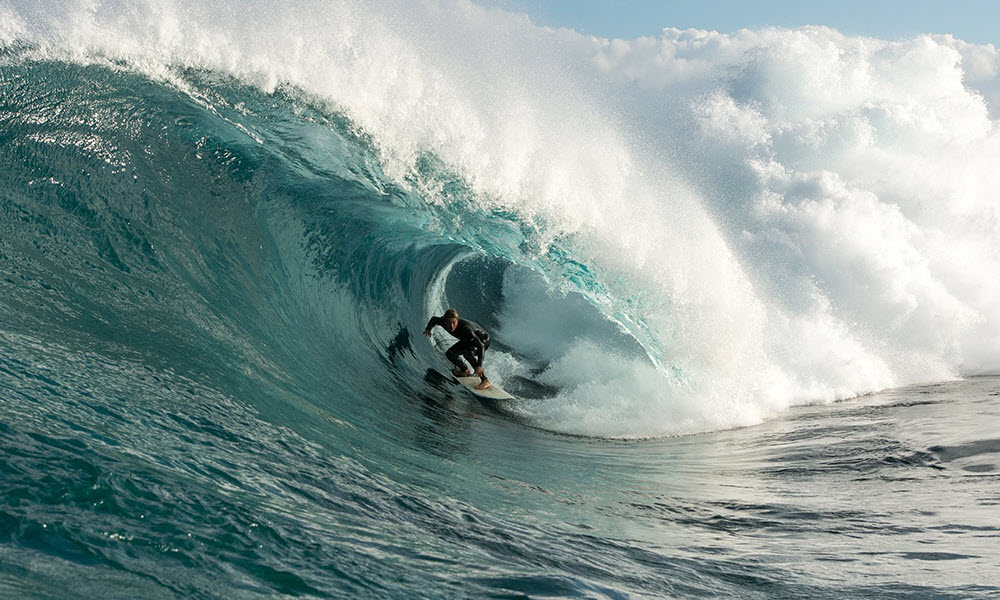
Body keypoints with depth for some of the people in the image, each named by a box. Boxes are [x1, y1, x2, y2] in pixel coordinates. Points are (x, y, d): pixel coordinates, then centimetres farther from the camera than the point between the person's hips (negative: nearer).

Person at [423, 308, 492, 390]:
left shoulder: (465, 327, -40)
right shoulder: (444, 322, -23)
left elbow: (480, 346, -44)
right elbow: (434, 319, 3)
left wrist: (479, 365, -53)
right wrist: (428, 329, -16)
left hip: (483, 340, -7)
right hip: (468, 340, 7)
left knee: (467, 352, -34)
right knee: (450, 353, 2)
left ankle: (485, 381, -30)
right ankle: (465, 371, 28)